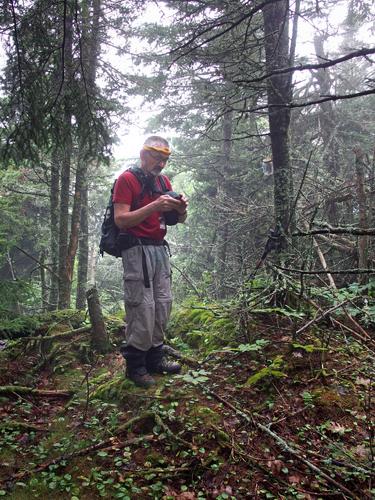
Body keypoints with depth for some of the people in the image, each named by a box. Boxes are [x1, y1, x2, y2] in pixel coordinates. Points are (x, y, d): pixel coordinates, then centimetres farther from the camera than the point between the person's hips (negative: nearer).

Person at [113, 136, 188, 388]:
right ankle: (135, 365, 5)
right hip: (137, 250, -7)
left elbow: (178, 220, 17)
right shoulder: (127, 179, -5)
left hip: (160, 248, 7)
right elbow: (121, 220, -15)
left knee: (163, 304, 8)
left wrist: (181, 208, -7)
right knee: (143, 307, -8)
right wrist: (154, 206, -24)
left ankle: (155, 358, 20)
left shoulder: (164, 181, 16)